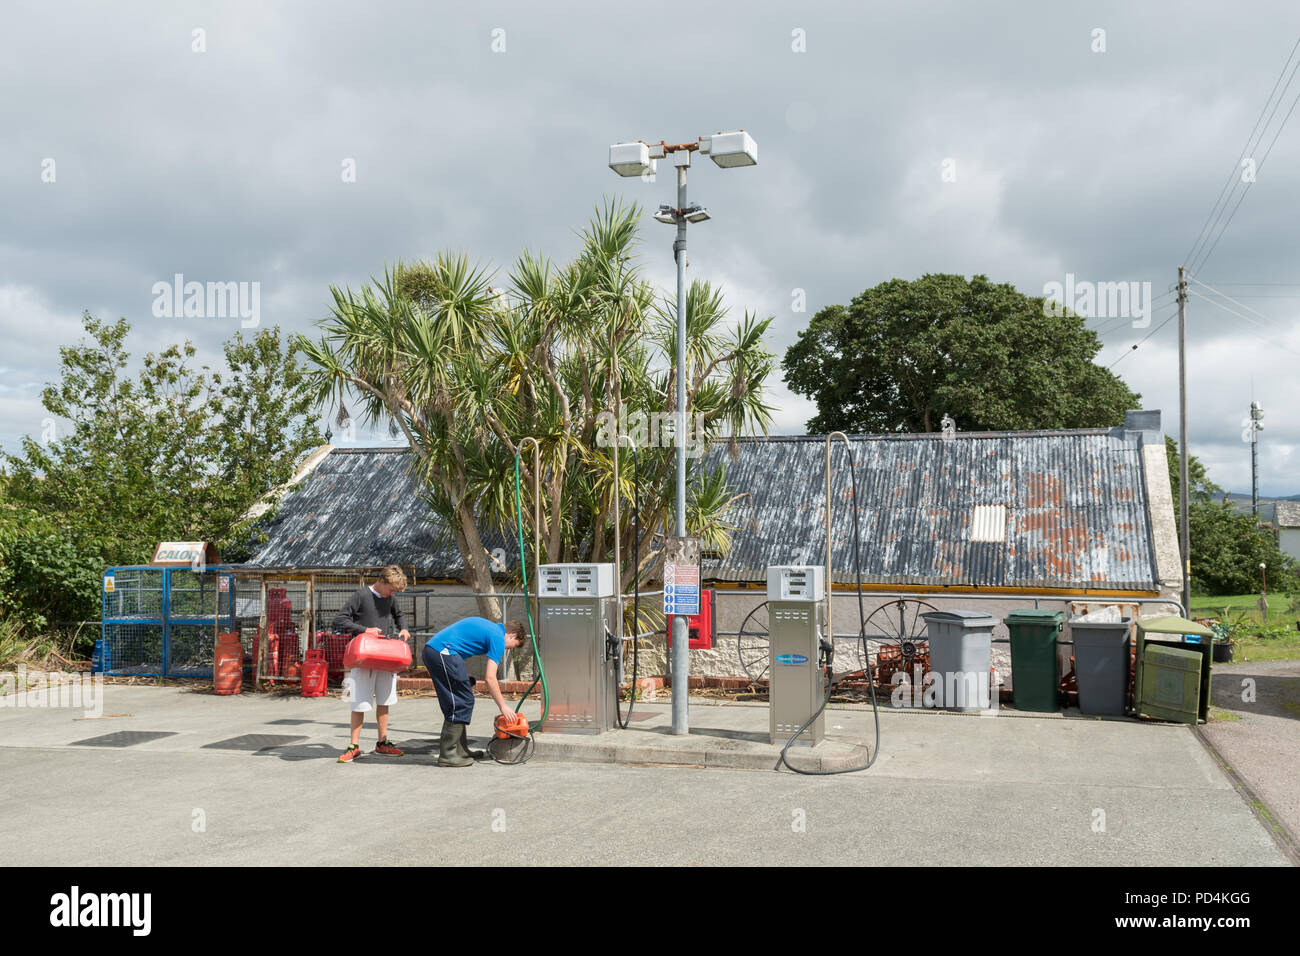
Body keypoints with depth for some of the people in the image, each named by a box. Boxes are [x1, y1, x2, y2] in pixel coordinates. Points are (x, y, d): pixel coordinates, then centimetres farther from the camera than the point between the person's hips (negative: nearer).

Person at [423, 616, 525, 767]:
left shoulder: (488, 626, 24)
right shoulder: (498, 638, -3)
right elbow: (489, 678, -7)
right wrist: (503, 706, 2)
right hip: (443, 652, -10)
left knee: (457, 703, 16)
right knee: (461, 703, -3)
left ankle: (460, 750, 20)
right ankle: (447, 755, -1)